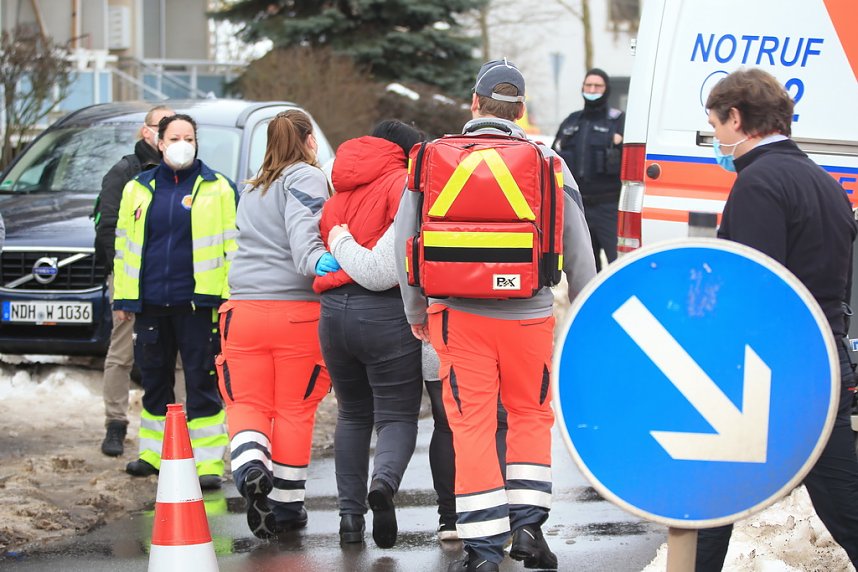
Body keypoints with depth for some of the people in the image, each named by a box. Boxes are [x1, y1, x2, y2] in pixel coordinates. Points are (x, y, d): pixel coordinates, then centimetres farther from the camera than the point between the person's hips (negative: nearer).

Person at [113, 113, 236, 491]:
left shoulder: (217, 189, 2)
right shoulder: (138, 189, 12)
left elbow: (233, 245, 0)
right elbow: (124, 244, 16)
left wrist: (230, 297, -7)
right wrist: (122, 297, 11)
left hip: (197, 303, -4)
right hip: (150, 303, 4)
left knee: (202, 382, -4)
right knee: (154, 380, 13)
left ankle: (209, 460, -3)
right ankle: (154, 451, 26)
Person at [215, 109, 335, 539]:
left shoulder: (252, 189, 21)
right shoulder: (306, 178, -1)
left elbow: (258, 241, 15)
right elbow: (302, 228, -19)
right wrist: (314, 260, -35)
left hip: (244, 309, 5)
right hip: (297, 309, -4)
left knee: (247, 403, 9)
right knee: (294, 409, 6)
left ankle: (249, 464, -22)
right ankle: (285, 504, 10)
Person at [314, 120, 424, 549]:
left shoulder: (338, 194, 22)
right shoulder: (400, 180, 0)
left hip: (334, 309, 5)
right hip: (387, 311, -5)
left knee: (352, 415, 20)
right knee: (398, 417, 1)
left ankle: (350, 512, 13)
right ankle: (385, 481, -28)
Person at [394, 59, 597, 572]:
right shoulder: (548, 164, 2)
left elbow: (404, 240, 6)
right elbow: (579, 250, 5)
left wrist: (416, 311, 17)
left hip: (458, 314, 0)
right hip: (529, 316, 0)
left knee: (472, 425, 3)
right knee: (531, 414, 19)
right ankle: (527, 524, 9)